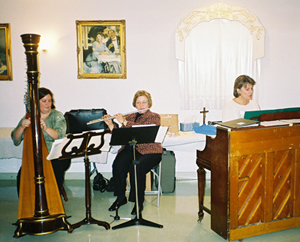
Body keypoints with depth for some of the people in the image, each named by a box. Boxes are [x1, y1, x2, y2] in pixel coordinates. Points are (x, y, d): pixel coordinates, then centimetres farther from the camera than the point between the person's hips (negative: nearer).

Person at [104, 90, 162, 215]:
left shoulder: (154, 117, 4)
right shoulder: (129, 117, 18)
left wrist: (125, 122, -19)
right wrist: (111, 125, -4)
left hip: (149, 151, -4)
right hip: (130, 148, 4)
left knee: (136, 167, -33)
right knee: (118, 165, -26)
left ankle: (139, 202, -14)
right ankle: (120, 198, -5)